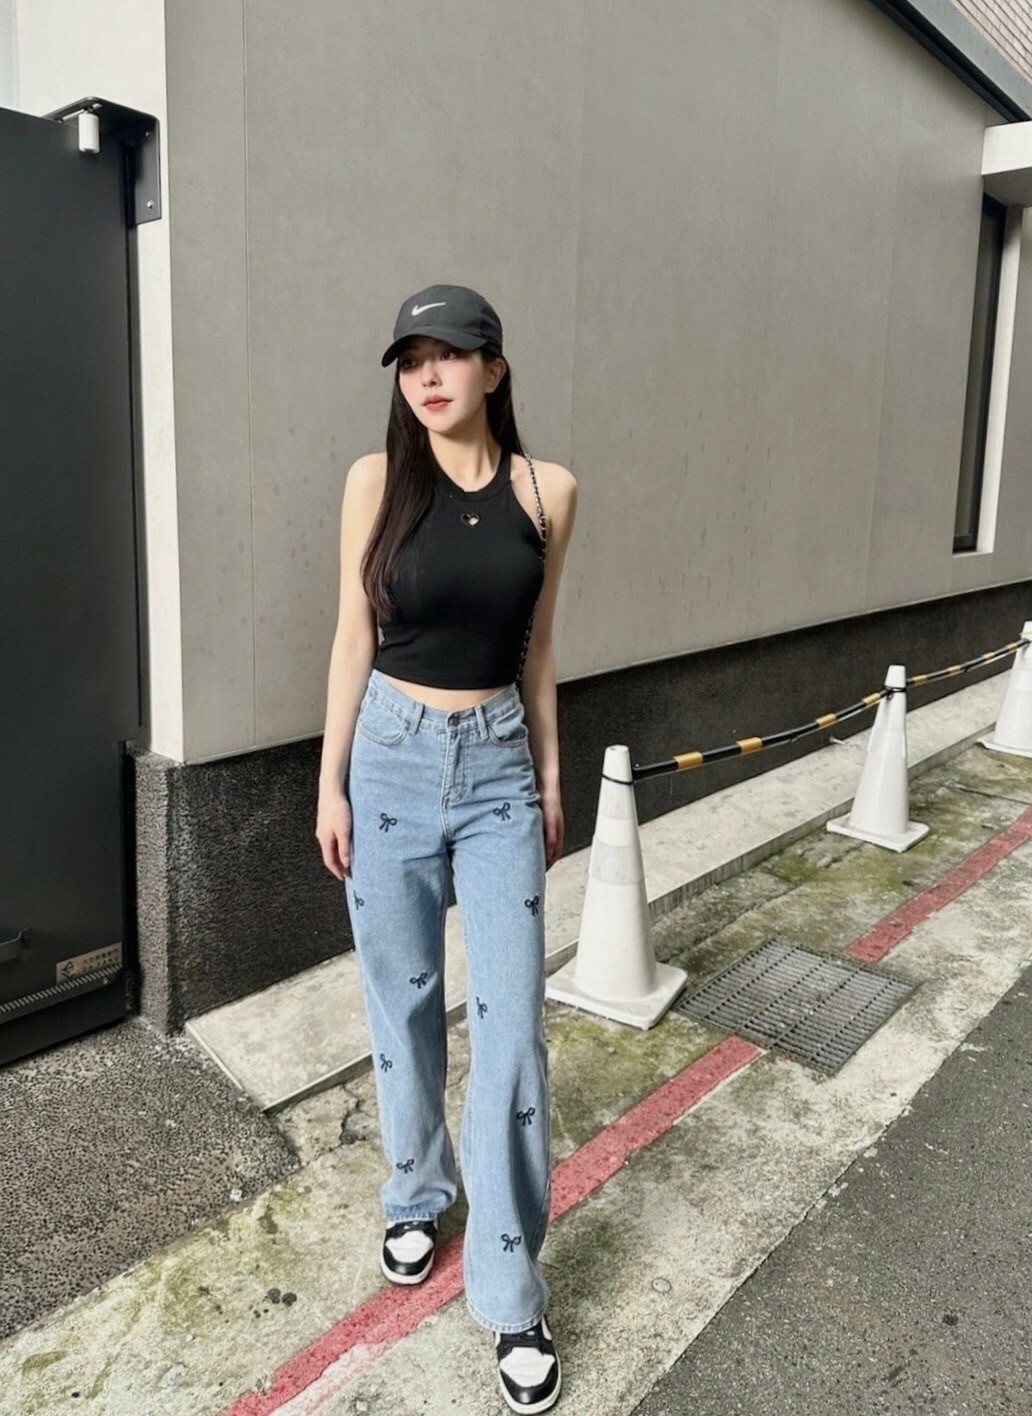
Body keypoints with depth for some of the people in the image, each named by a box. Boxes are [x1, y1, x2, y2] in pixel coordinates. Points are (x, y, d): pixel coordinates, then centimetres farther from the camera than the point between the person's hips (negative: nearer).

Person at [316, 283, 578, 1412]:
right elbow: (354, 637, 0)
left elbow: (537, 650, 8)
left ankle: (510, 1294, 15)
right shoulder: (377, 480, -3)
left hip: (499, 766, 1)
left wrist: (551, 779, 12)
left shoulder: (547, 490, 0)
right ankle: (416, 1196, 39)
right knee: (402, 1004, 13)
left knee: (511, 1026, 0)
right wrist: (331, 780, -1)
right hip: (391, 759, 0)